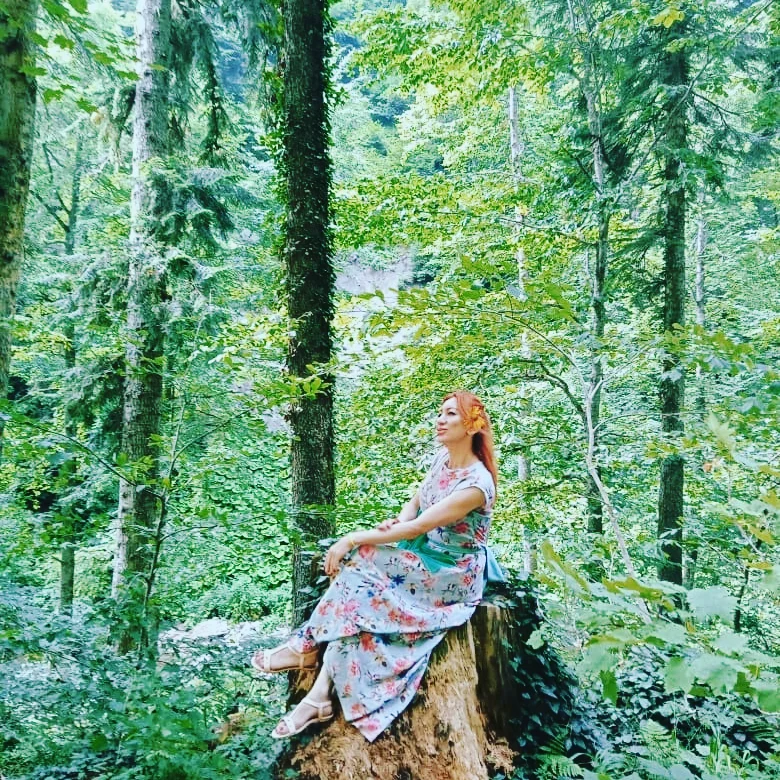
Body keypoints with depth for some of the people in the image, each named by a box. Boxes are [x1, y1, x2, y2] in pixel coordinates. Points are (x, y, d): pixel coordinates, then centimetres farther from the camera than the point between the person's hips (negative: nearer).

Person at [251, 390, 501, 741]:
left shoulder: (476, 483, -24)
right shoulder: (443, 458, 2)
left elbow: (417, 527, -26)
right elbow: (414, 505, 11)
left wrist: (352, 539, -23)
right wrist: (395, 522, -14)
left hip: (453, 576, -7)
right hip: (423, 560, 7)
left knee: (359, 561, -25)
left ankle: (306, 646, -10)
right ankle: (320, 696, -16)